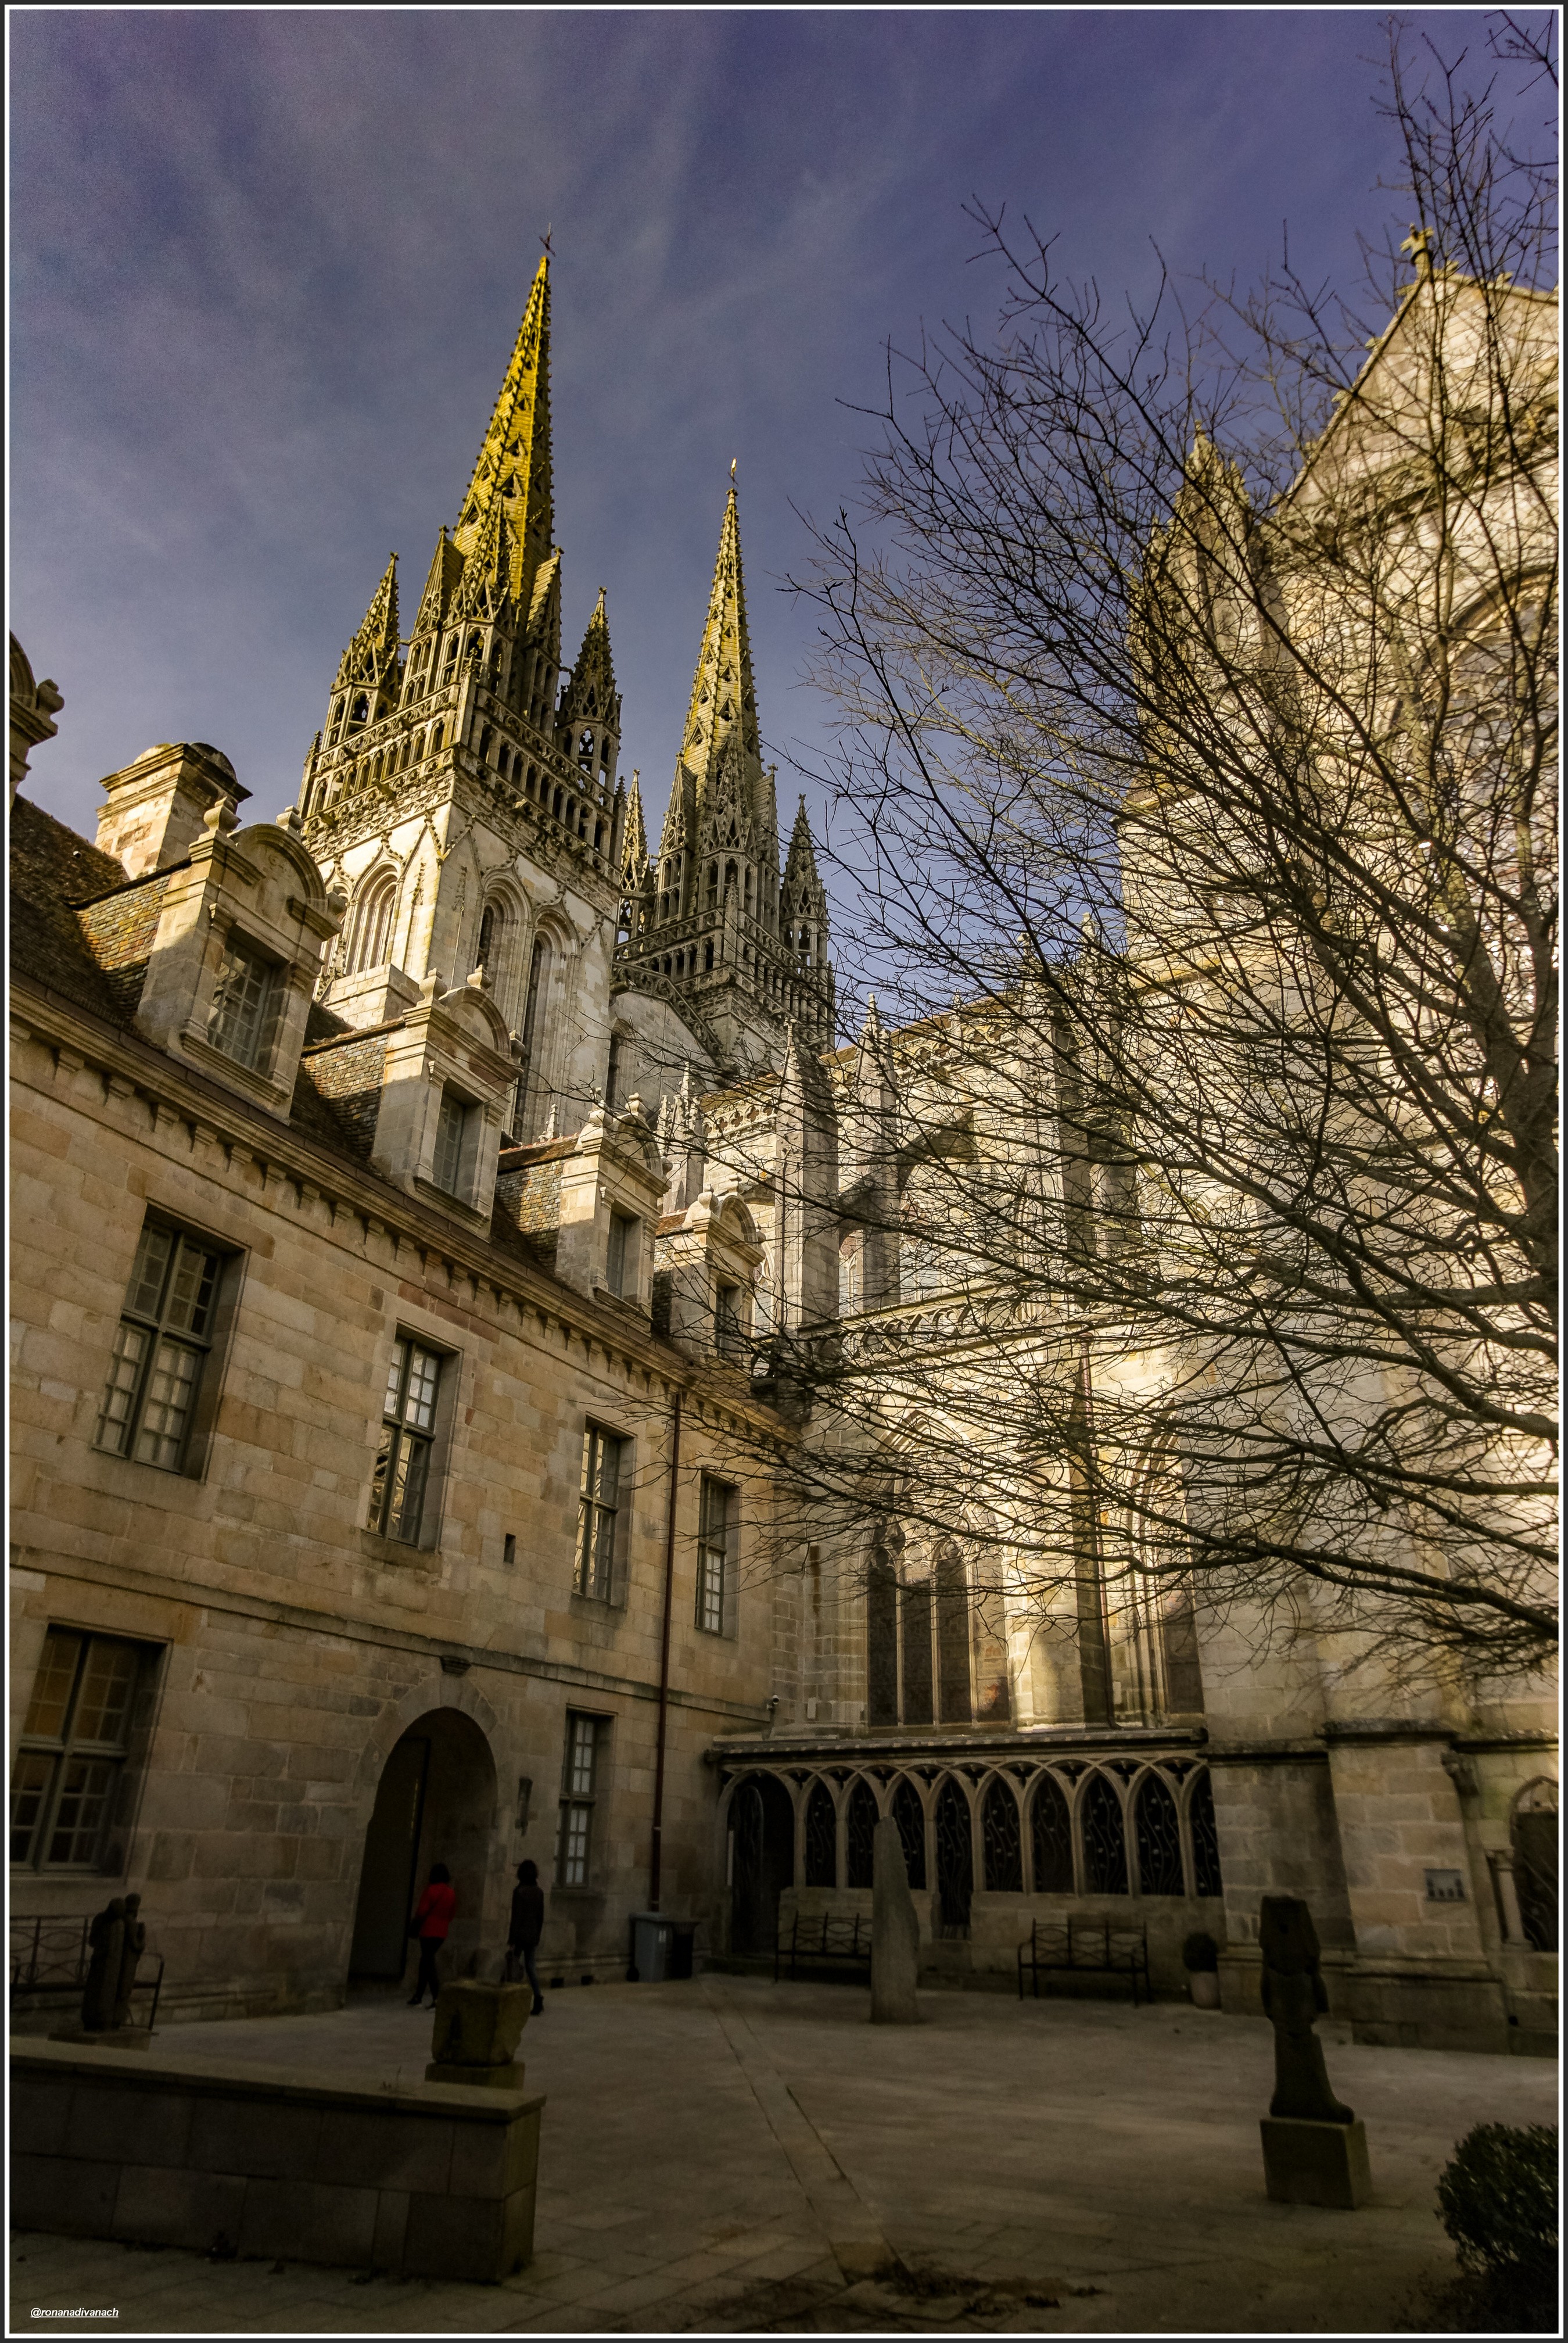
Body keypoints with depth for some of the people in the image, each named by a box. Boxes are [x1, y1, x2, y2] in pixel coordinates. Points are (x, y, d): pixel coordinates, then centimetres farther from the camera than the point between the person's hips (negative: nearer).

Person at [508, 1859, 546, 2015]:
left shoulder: (519, 1891, -14)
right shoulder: (539, 1892, 4)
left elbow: (516, 1917, -16)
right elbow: (541, 1917, 9)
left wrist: (511, 1941, -12)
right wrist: (537, 1937, 18)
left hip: (520, 1934, -5)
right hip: (533, 1935, 5)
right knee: (530, 1966, 10)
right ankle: (538, 1997, -6)